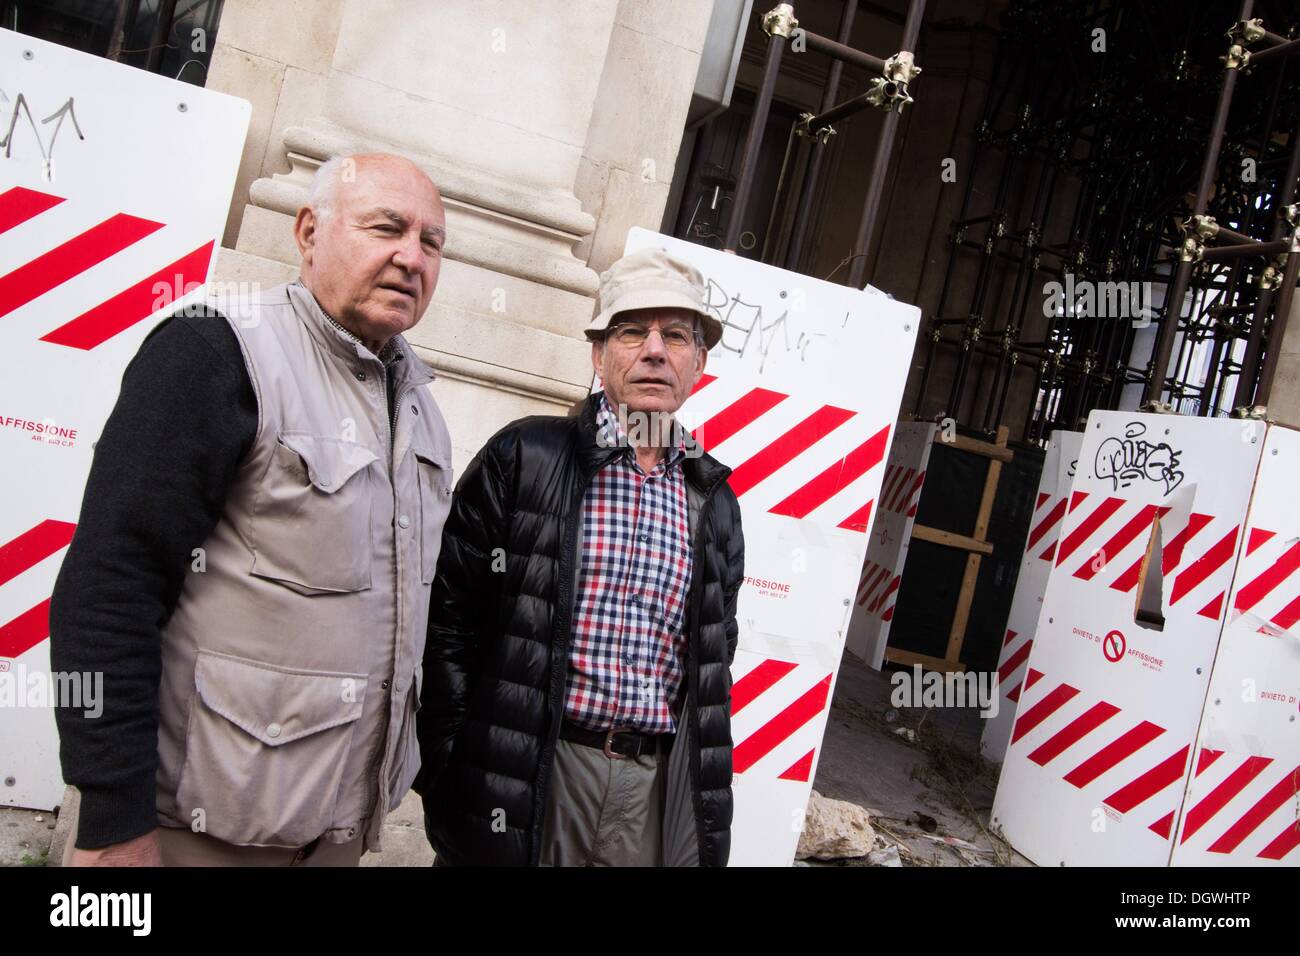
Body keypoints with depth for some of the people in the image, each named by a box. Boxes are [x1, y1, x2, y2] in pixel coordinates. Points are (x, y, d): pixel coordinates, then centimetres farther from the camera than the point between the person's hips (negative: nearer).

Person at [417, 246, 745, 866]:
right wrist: (446, 768, -6)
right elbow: (448, 617, -5)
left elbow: (715, 663, 14)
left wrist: (711, 807, 12)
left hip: (658, 790, 4)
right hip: (520, 780, -3)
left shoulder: (715, 501, 8)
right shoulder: (524, 458, -5)